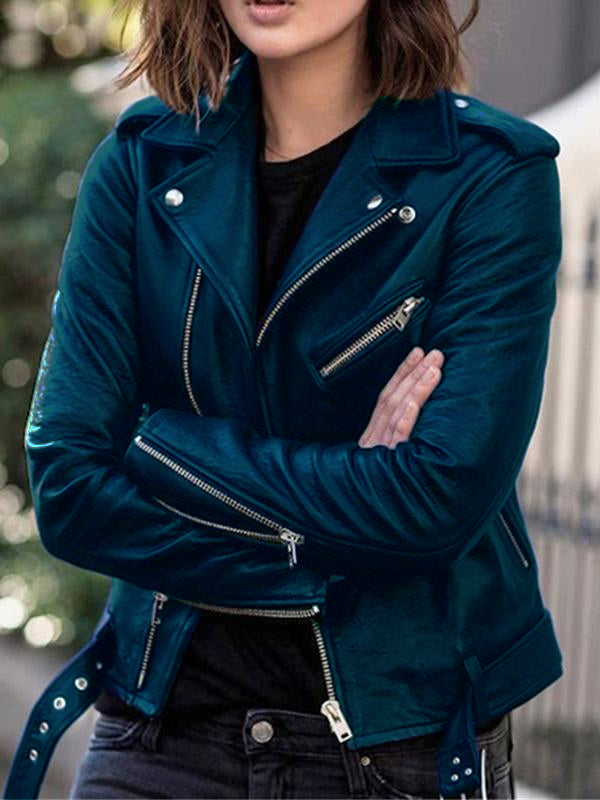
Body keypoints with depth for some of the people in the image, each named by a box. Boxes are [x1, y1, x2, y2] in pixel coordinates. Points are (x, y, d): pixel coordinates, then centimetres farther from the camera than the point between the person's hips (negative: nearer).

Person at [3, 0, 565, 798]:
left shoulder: (495, 174, -11)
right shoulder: (143, 161, -2)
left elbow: (445, 499, -20)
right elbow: (69, 489, -8)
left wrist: (158, 445, -13)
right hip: (167, 723, 2)